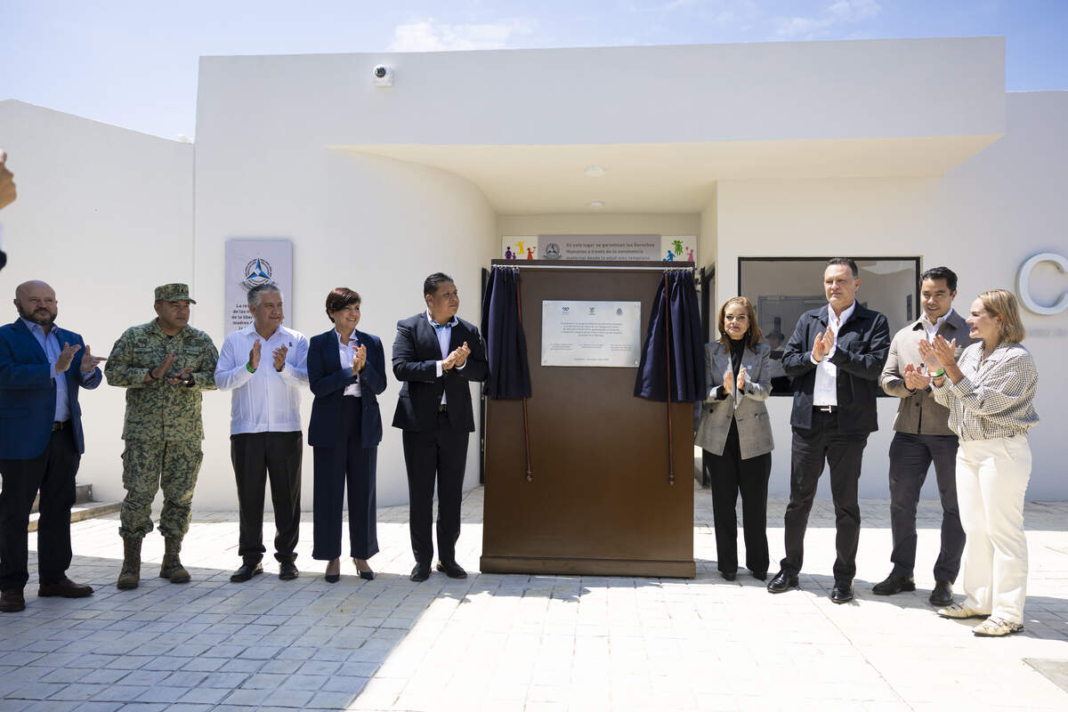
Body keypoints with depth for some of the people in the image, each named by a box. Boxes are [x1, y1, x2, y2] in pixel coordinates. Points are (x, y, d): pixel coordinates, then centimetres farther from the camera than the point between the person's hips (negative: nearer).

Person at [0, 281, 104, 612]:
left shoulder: (71, 340, 14)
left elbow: (91, 382, 7)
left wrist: (87, 369, -15)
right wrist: (53, 369, -27)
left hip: (65, 438, 5)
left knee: (58, 510, 10)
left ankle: (53, 578, 20)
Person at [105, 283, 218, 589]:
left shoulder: (200, 341, 6)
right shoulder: (134, 337, 3)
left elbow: (217, 377, 1)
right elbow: (113, 372, -2)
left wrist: (190, 379, -19)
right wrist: (151, 374, -16)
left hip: (186, 434, 2)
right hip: (143, 432, -2)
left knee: (180, 496, 5)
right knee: (138, 495, -4)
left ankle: (172, 561, 17)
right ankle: (131, 564, 7)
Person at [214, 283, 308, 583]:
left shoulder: (296, 340, 6)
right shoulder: (234, 341, 8)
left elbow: (305, 377, -5)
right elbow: (221, 380, -1)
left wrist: (283, 367, -22)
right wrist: (249, 367, -16)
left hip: (285, 431, 0)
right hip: (246, 431, 1)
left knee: (287, 496, 3)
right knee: (249, 496, 7)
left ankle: (286, 556, 14)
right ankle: (251, 558, 18)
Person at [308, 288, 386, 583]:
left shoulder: (372, 343, 7)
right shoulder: (319, 343, 2)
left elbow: (379, 386, 0)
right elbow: (317, 386, -9)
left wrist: (364, 366, -17)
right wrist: (351, 371, -18)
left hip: (364, 424, 2)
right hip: (330, 425, -2)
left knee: (363, 489, 6)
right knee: (329, 490, 2)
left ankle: (361, 555, 19)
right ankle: (332, 557, 15)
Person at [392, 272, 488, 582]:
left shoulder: (468, 331, 9)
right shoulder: (408, 327, 0)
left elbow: (481, 371, 4)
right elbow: (400, 368, -12)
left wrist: (461, 363, -16)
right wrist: (442, 365, -18)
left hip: (456, 421, 2)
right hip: (420, 421, -2)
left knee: (452, 493, 8)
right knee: (420, 493, 5)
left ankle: (448, 557, 20)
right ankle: (422, 559, 16)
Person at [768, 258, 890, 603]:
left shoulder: (873, 322, 2)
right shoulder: (808, 320, 12)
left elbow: (874, 366, -11)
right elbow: (787, 363, 5)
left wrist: (834, 352, -17)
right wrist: (813, 356, -12)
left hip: (849, 423, -3)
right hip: (808, 420, 3)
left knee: (846, 502, 6)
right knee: (799, 498, 10)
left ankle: (844, 577, 19)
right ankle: (790, 569, 23)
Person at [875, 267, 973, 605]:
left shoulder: (970, 333, 3)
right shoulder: (904, 335, 15)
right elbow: (886, 379, 9)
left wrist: (932, 382, -21)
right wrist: (907, 384, -12)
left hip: (952, 430, -3)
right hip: (909, 430, 4)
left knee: (955, 507, 4)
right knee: (901, 503, 7)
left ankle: (945, 580, 16)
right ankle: (902, 573, 20)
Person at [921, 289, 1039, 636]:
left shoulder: (1018, 359, -12)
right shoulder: (972, 352, 10)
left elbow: (985, 403, -19)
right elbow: (949, 399, 11)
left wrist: (952, 368, -21)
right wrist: (937, 372, -5)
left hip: (1002, 451, -8)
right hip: (968, 449, 8)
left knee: (1003, 531, -4)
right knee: (974, 529, 13)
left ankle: (1008, 614, 3)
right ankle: (979, 601, 24)